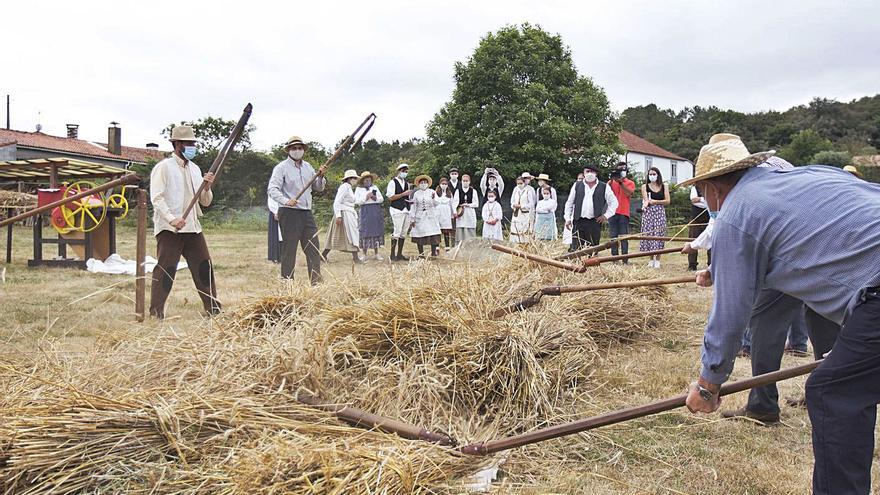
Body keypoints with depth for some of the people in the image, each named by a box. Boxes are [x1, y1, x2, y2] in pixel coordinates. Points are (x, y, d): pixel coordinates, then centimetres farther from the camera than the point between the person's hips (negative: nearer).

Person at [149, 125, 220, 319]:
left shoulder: (194, 169, 18)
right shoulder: (163, 167, -3)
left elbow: (205, 202, 18)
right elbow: (156, 198, -12)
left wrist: (207, 187, -3)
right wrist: (172, 219, -25)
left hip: (193, 228, 7)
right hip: (169, 229, -6)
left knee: (204, 268, 7)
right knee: (165, 270, -6)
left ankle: (213, 309, 15)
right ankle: (156, 313, 2)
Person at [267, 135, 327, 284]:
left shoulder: (308, 166, 16)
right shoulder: (281, 167, -3)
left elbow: (318, 188, 20)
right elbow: (272, 189, -13)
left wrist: (320, 177, -1)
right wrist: (286, 201, -29)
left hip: (307, 213, 6)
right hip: (289, 213, -6)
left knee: (314, 248, 6)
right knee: (289, 249, -2)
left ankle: (316, 282, 13)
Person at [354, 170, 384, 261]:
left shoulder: (375, 187, 15)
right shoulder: (358, 189, 5)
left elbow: (382, 199, 11)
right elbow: (356, 201, -3)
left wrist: (376, 198, -8)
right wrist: (365, 197, -12)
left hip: (376, 212, 3)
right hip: (365, 212, -3)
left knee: (376, 232, 5)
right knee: (365, 233, -4)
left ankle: (376, 254, 13)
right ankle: (364, 254, 5)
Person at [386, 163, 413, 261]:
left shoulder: (407, 183, 17)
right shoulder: (393, 182, -3)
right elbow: (390, 197, -12)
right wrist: (403, 194, -14)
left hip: (406, 210, 7)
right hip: (397, 210, -7)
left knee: (403, 233, 8)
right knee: (397, 232, -11)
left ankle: (399, 254, 14)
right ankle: (393, 255, -6)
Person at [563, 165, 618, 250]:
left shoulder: (604, 187, 6)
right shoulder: (577, 185, 10)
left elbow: (614, 202, 10)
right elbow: (569, 203, 12)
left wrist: (606, 215, 0)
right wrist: (567, 218, 5)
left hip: (595, 223, 0)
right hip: (578, 222, 1)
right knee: (576, 249, -5)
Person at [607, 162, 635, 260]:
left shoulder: (630, 183, 9)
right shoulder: (611, 182, 12)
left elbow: (628, 193, -10)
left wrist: (621, 182, -15)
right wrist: (612, 180, -14)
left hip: (624, 213, -1)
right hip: (613, 212, 2)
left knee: (624, 237, -3)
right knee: (613, 237, 2)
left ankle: (625, 260, -2)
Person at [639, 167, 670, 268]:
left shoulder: (664, 187, 8)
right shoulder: (645, 186, 8)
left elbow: (667, 201, 1)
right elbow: (646, 199, -5)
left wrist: (655, 201, -9)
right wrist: (645, 205, -26)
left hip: (660, 212, 0)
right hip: (648, 212, 0)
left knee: (658, 234, -4)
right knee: (649, 234, -2)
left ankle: (657, 260, 3)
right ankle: (651, 259, 10)